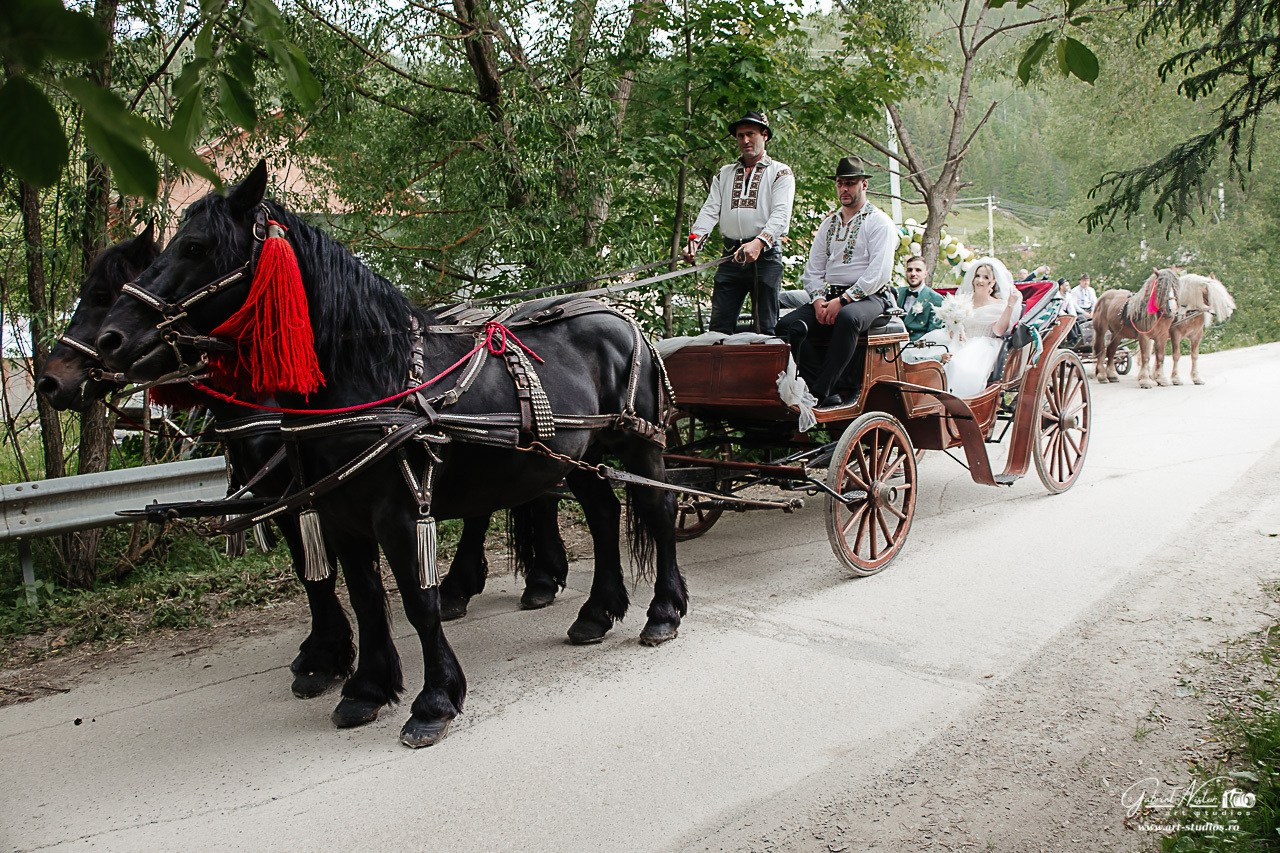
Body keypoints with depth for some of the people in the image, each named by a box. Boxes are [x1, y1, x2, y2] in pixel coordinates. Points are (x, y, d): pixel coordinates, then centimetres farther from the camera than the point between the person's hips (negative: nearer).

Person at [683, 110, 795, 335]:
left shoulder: (780, 172, 6)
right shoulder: (724, 174, 21)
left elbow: (781, 214, -8)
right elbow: (710, 210, 10)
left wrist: (759, 243, -26)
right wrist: (695, 239, -10)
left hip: (765, 255, -4)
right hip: (731, 256, 4)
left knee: (766, 328, -2)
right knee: (719, 325, 1)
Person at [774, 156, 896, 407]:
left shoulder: (879, 222, 2)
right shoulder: (828, 224, 21)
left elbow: (879, 273, -10)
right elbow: (812, 270, 15)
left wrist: (843, 300, -18)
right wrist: (819, 300, -5)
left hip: (869, 298, -5)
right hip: (829, 295, 6)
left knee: (847, 318, -41)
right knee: (789, 326, -21)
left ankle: (819, 392, -36)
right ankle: (830, 395, -26)